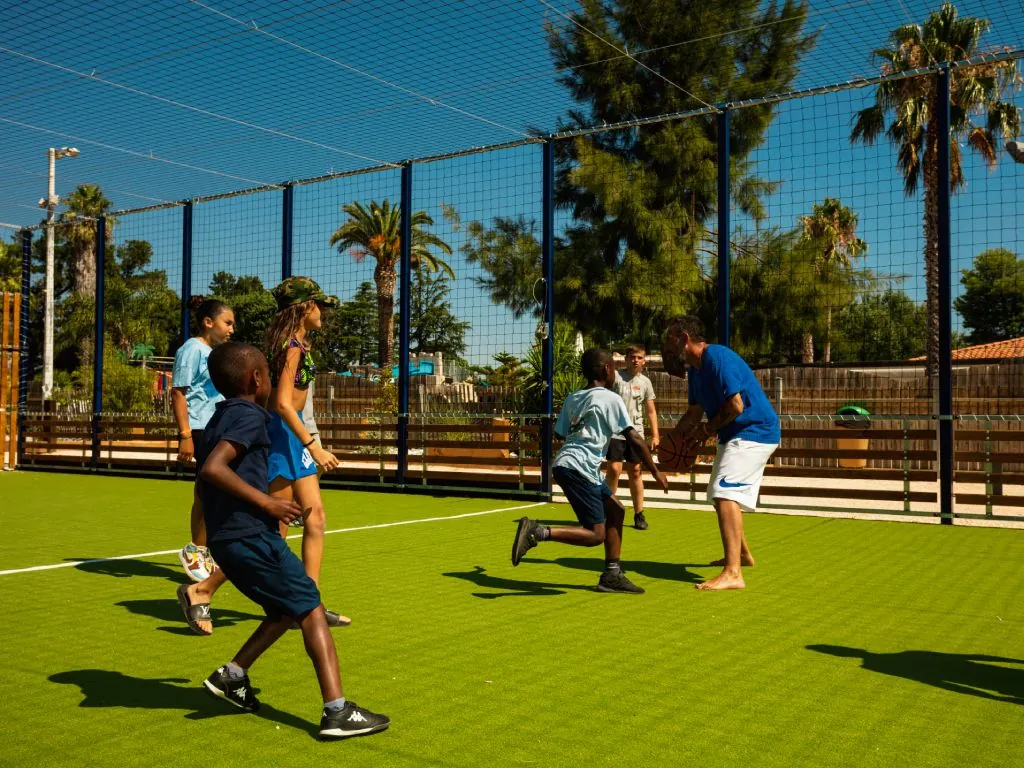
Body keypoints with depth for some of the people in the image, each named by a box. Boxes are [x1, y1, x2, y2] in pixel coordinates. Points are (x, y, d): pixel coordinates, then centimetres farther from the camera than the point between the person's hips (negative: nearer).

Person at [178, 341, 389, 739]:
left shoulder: (218, 420, 17)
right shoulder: (249, 416, -11)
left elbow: (203, 482, 25)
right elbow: (213, 468, -26)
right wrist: (265, 502, -22)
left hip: (225, 538, 9)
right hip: (252, 536, -9)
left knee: (287, 610, 21)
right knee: (312, 611, -5)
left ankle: (231, 675, 18)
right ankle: (338, 712, -8)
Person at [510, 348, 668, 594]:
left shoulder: (572, 398, 17)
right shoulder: (610, 399, -3)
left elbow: (561, 433, 15)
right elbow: (635, 439, -5)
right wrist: (656, 472, 4)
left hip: (566, 464, 9)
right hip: (577, 468, -9)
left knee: (616, 511, 16)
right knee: (595, 534, -7)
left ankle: (612, 575, 19)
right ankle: (538, 532, -18)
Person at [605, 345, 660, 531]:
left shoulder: (645, 382, 9)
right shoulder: (616, 376, -3)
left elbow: (651, 411, 13)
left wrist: (655, 435, 7)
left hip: (635, 433, 4)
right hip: (615, 432, -3)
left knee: (635, 472, 7)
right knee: (614, 469, -10)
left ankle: (639, 514, 15)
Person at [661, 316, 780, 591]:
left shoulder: (717, 358, -22)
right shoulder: (694, 368, 9)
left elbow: (735, 406, -27)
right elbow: (694, 412, 13)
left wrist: (707, 429, -12)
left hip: (755, 432, -11)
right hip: (735, 435, 11)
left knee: (726, 494, -23)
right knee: (720, 495, 23)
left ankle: (732, 574, -28)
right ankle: (742, 554, 43)